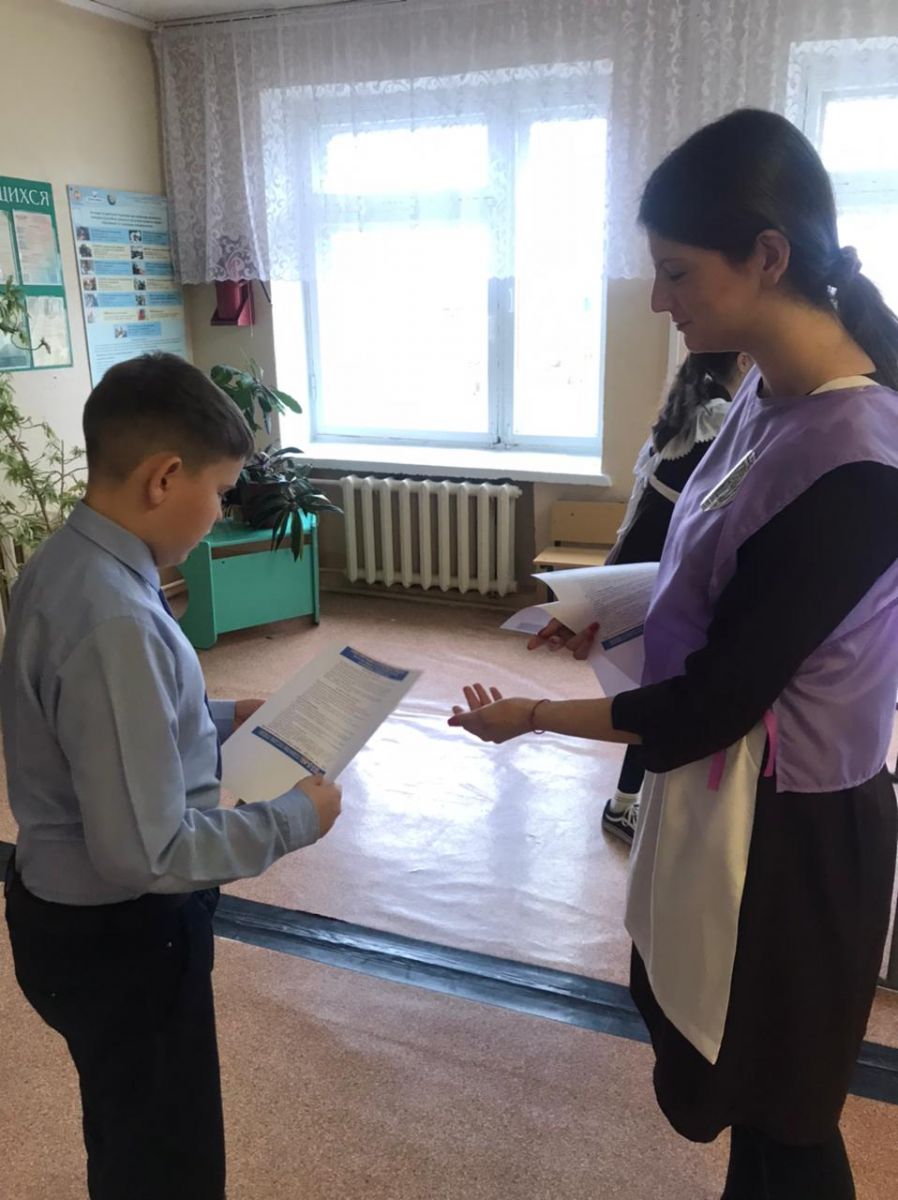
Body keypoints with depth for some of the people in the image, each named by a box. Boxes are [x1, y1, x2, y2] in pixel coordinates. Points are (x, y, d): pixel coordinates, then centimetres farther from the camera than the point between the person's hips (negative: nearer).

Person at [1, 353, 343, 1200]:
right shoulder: (116, 621, -33)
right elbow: (144, 852, -31)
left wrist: (219, 718, 8)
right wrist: (293, 819, -19)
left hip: (72, 907, 9)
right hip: (116, 935, -9)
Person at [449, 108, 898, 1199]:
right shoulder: (772, 393, -1)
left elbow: (711, 703, -23)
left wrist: (532, 718, -12)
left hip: (786, 826, -8)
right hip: (724, 792, 8)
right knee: (737, 1081, 28)